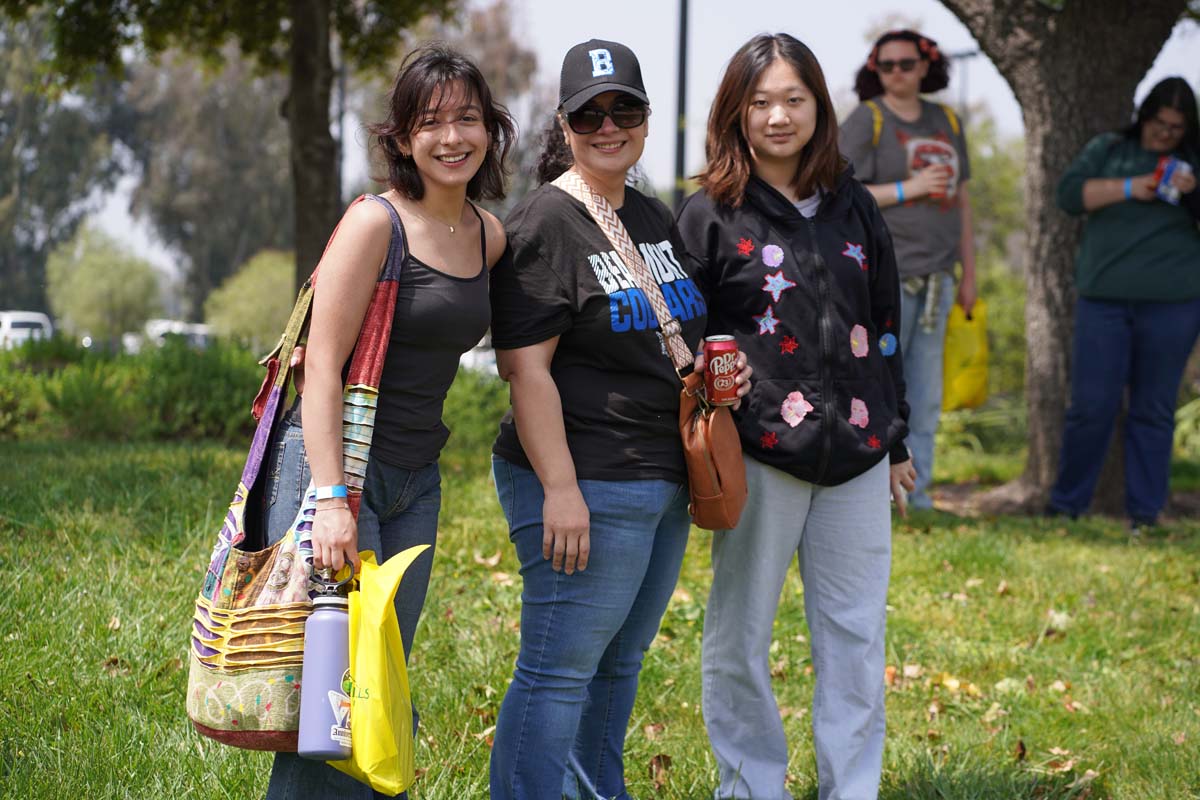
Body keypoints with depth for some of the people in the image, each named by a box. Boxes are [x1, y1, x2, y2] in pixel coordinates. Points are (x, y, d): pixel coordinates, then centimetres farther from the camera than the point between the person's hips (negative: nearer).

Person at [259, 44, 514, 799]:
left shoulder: (490, 236, 9)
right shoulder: (375, 222, -12)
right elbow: (323, 365, -16)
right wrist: (332, 499, -24)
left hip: (417, 481, 7)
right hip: (335, 462, -7)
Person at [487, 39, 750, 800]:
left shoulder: (656, 218, 14)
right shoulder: (544, 225, -11)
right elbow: (527, 368, -17)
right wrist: (560, 489, -22)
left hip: (665, 482, 9)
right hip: (587, 485, -9)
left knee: (620, 664, 18)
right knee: (559, 671, -5)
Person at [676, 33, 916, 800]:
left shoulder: (854, 207, 10)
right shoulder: (710, 215, -2)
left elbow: (886, 326, 16)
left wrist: (897, 440, 17)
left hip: (855, 453, 4)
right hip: (757, 455, -3)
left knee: (856, 636, 7)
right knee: (740, 634, 5)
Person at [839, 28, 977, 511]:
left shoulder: (946, 122, 14)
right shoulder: (866, 121, -3)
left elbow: (961, 199, 18)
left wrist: (969, 272, 15)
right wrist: (908, 189, -15)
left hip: (935, 278, 6)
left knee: (925, 396, 7)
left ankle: (915, 491, 12)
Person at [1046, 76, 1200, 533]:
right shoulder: (1108, 150, 11)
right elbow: (1069, 193, -1)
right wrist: (1130, 188, -11)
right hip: (1104, 298, 0)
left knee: (1154, 410, 4)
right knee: (1091, 405, -2)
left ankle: (1144, 514, 11)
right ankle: (1066, 506, 11)